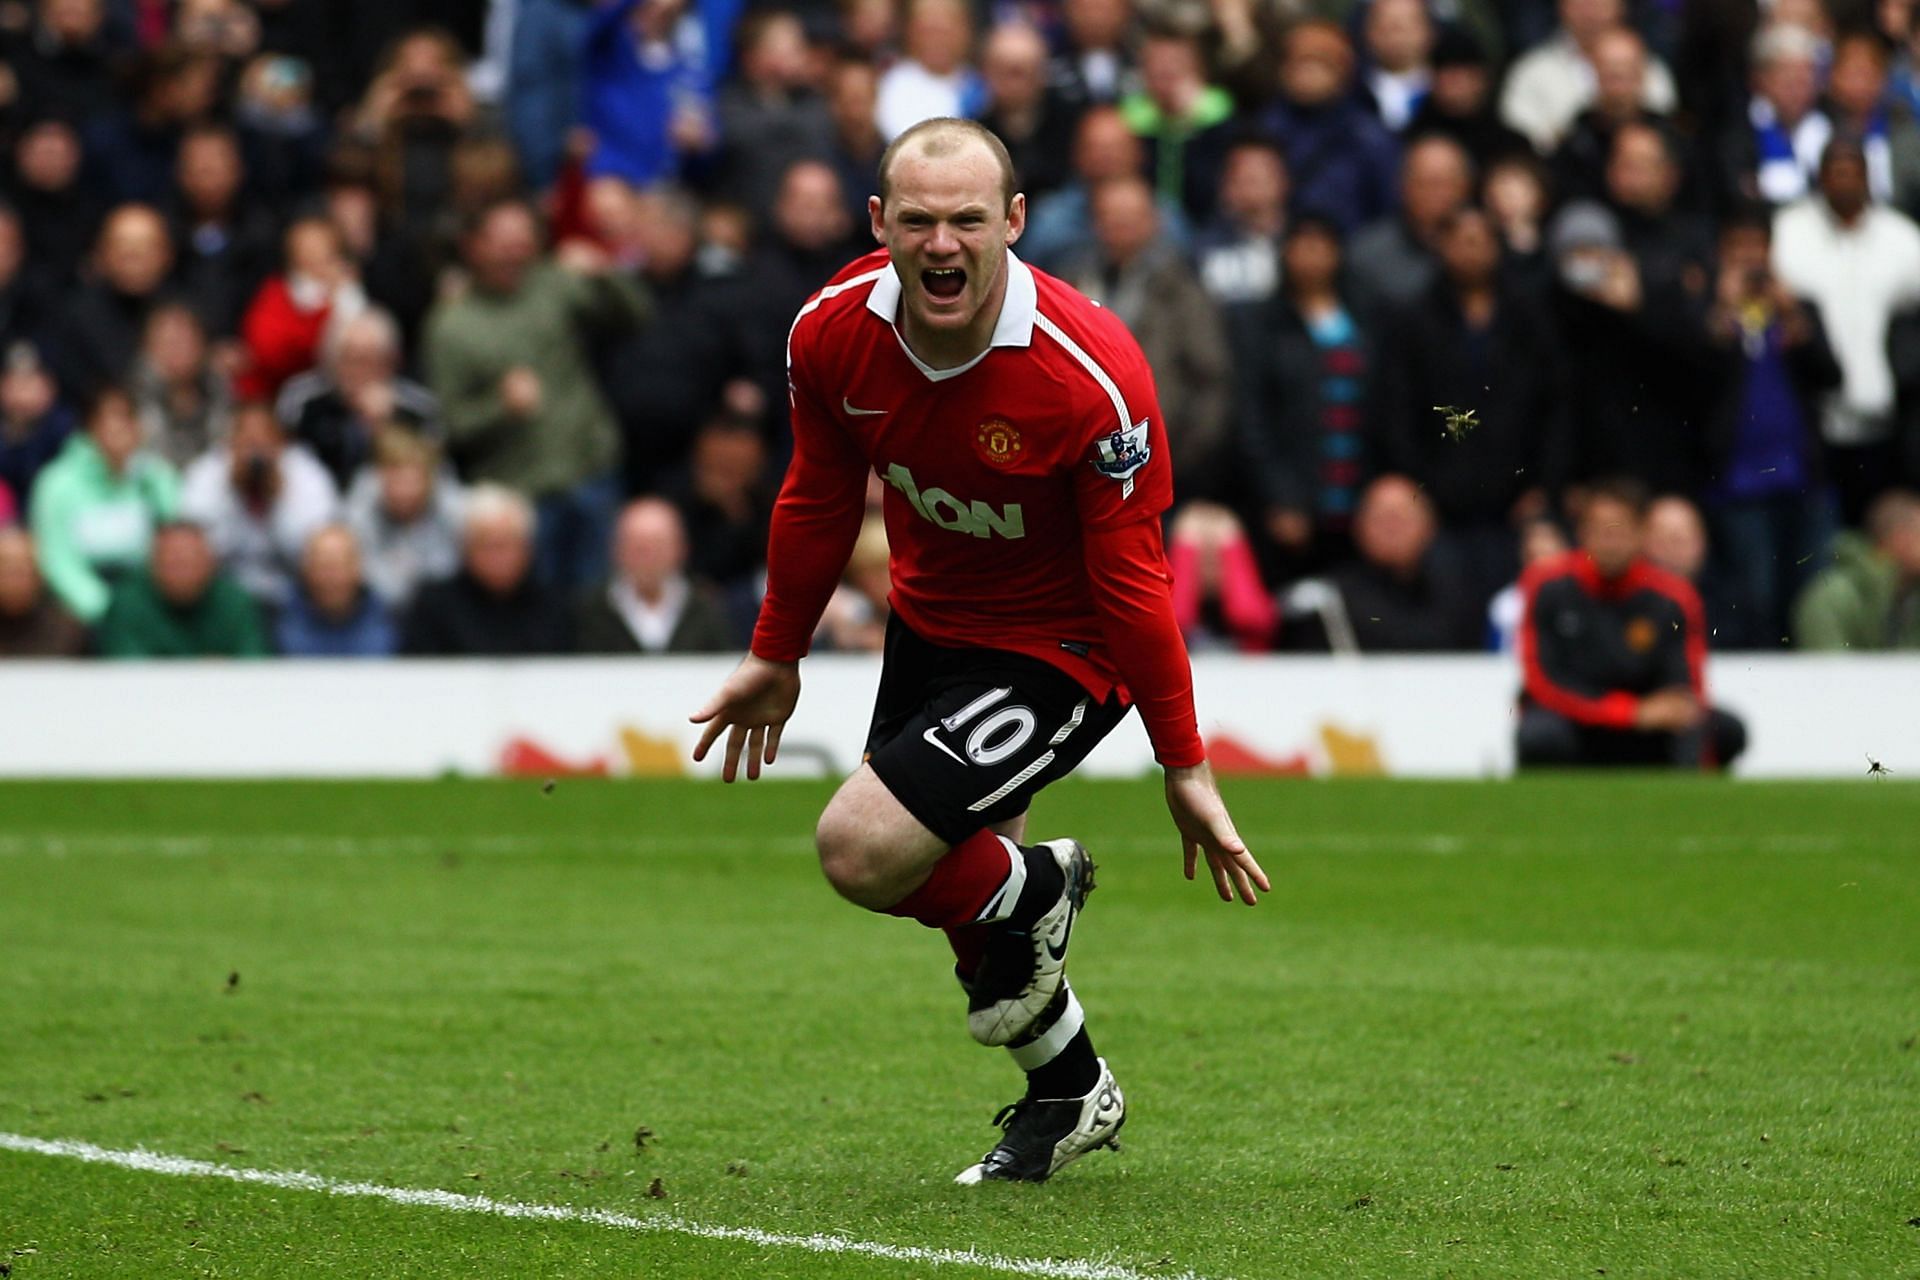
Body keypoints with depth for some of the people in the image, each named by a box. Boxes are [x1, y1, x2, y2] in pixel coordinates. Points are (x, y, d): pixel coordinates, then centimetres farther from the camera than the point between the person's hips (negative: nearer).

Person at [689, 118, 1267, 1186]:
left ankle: (1032, 894, 11)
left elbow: (1133, 584, -21)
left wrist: (1185, 766, -15)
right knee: (953, 880, 19)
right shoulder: (834, 334, -15)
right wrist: (776, 658, 14)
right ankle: (1073, 1095, 44)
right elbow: (819, 502, 4)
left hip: (1061, 647, -6)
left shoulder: (1091, 376, -30)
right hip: (930, 621, 6)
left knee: (865, 849, -21)